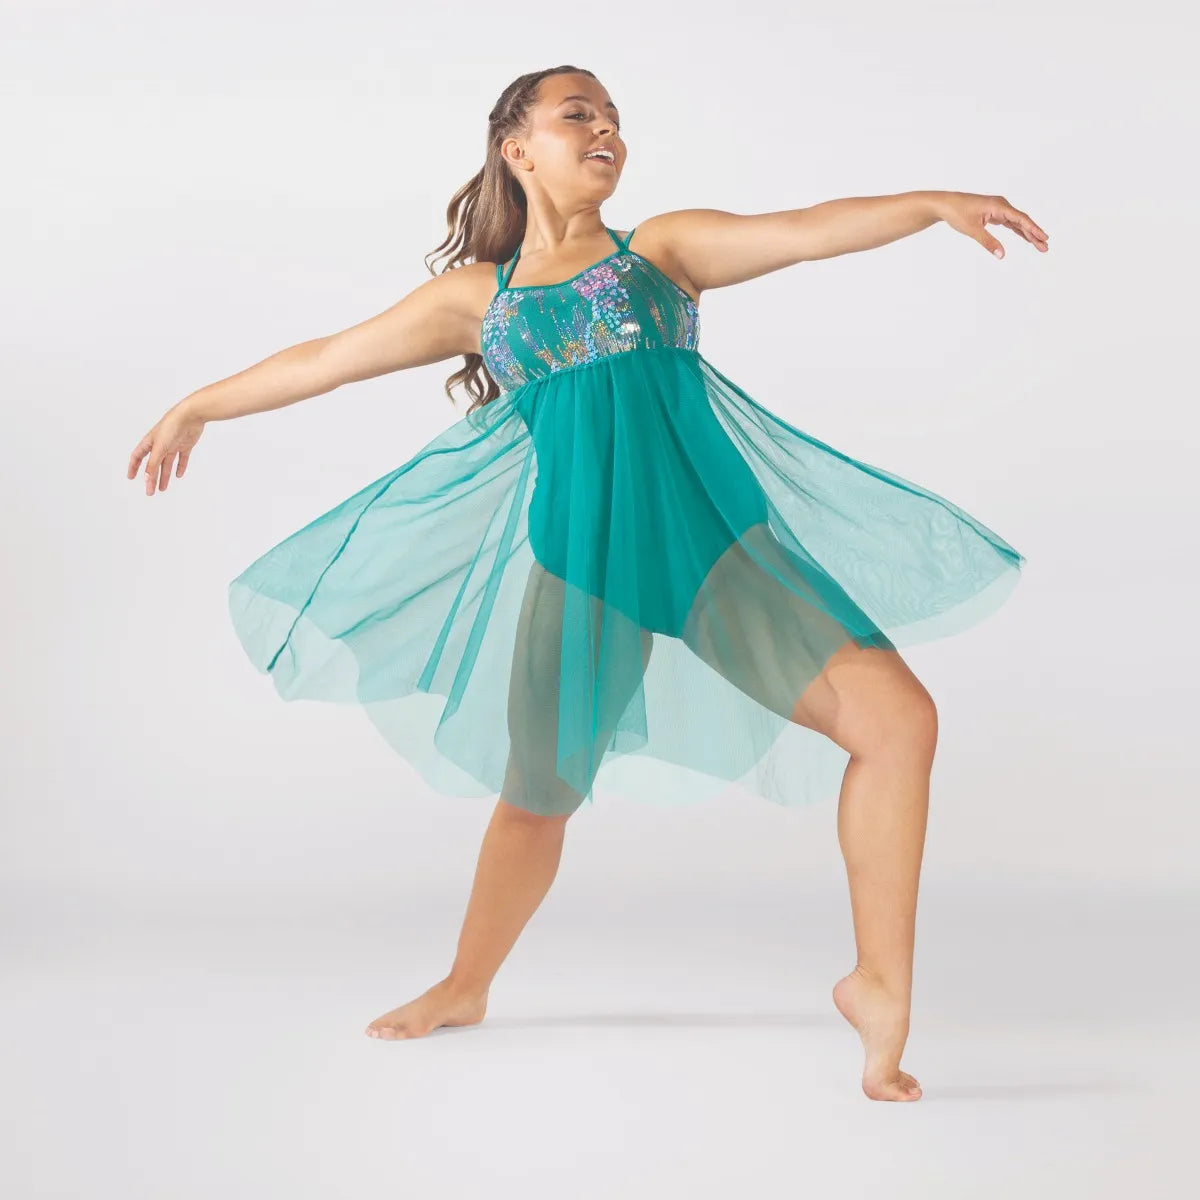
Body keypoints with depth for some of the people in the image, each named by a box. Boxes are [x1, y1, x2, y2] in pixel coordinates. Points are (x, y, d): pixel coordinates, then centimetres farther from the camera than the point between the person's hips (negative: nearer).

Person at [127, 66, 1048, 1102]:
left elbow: (806, 230, -3)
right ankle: (466, 987, 38)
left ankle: (880, 987, 0)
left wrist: (936, 202, -19)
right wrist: (199, 406, 24)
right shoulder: (477, 294, 12)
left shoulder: (664, 247, 11)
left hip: (714, 530, 0)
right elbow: (327, 360, 19)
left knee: (899, 719, -13)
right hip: (576, 552, 0)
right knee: (538, 793, 11)